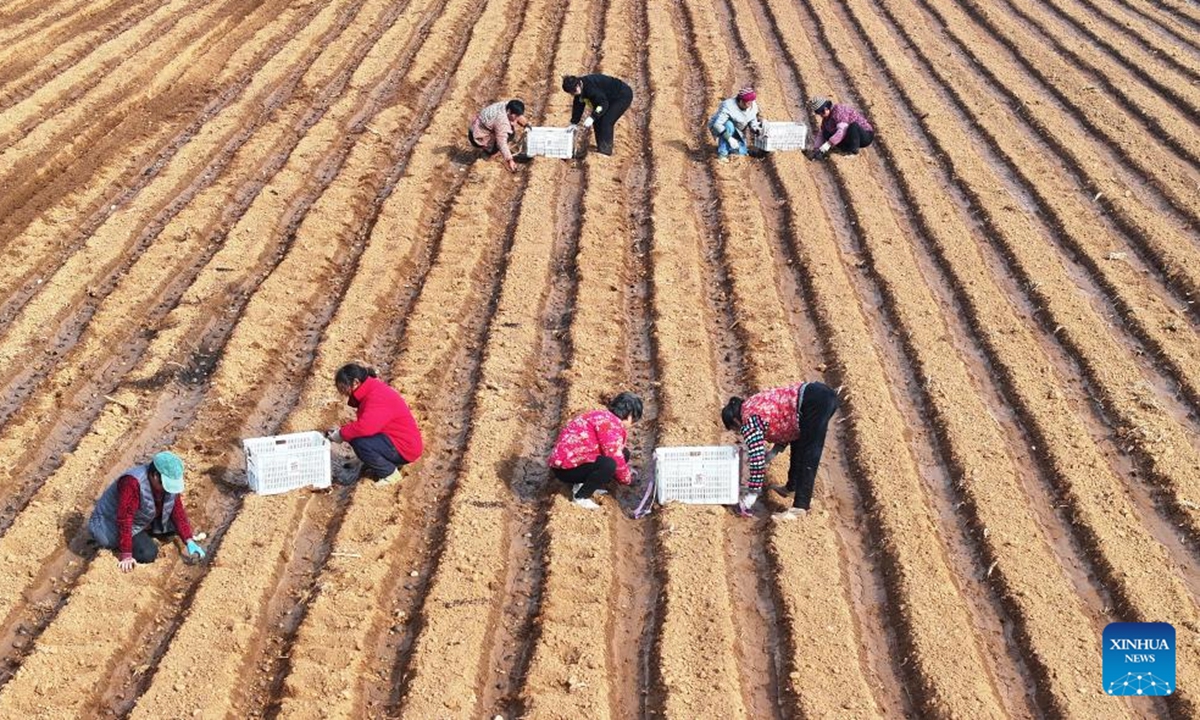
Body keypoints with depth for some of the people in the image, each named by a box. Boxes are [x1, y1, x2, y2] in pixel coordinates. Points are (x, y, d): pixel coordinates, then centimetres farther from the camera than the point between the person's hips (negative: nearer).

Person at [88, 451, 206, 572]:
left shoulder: (169, 481, -13)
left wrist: (190, 542, -15)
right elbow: (124, 520, -36)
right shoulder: (132, 482, -37)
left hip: (144, 522, 8)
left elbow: (178, 511, -6)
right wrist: (126, 555, -35)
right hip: (114, 525, -7)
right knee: (148, 553, -23)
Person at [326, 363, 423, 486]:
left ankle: (390, 473, -7)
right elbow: (364, 423, 17)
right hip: (394, 439, 10)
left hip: (404, 448, -10)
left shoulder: (377, 396, -24)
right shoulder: (370, 391, 8)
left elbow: (366, 427, -36)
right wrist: (341, 430, 3)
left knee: (359, 442, -26)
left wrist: (342, 434, -21)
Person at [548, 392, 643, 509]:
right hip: (564, 467, -10)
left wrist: (627, 473, 27)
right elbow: (615, 458, -21)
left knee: (623, 453, 7)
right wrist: (627, 479, -4)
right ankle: (580, 496, -12)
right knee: (609, 464, -32)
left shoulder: (604, 417, 13)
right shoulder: (609, 424, -20)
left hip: (574, 460, 10)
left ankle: (583, 484, 8)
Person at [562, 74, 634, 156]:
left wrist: (592, 117, -36)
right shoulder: (580, 90, -5)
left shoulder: (590, 87, -33)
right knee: (598, 121, 4)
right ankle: (600, 148, 12)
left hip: (623, 96, -9)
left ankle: (605, 151, -14)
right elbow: (578, 106, 5)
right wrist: (574, 123, 6)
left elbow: (603, 103, -33)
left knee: (606, 121, -18)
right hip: (611, 99, 9)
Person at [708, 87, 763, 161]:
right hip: (718, 128, -6)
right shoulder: (728, 106, -33)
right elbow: (717, 124, -39)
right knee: (729, 125, -39)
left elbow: (753, 122, 1)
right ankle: (722, 153, -25)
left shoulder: (753, 106, -12)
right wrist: (729, 138, -45)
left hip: (736, 131, 6)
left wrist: (757, 130, -23)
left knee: (742, 152, -8)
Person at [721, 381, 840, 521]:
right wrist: (773, 452, 24)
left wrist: (751, 495, 2)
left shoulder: (749, 423, -3)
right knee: (799, 444, 26)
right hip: (822, 394, 10)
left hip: (815, 402, -10)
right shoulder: (754, 405, 23)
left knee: (808, 457, -7)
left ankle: (800, 506, -7)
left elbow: (757, 459, -5)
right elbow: (786, 425, 31)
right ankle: (793, 486, 39)